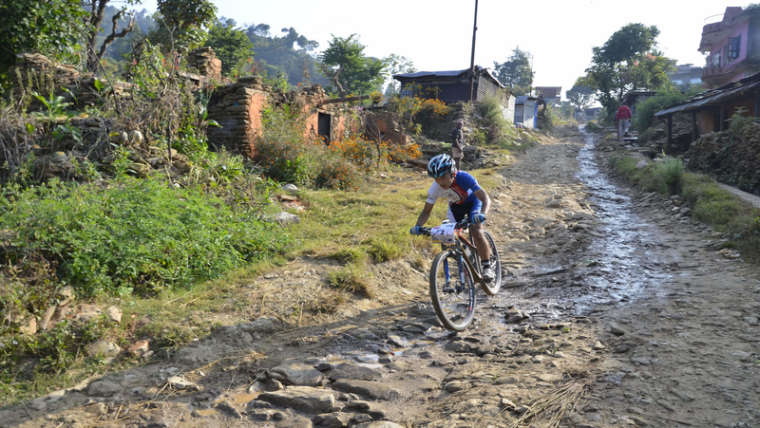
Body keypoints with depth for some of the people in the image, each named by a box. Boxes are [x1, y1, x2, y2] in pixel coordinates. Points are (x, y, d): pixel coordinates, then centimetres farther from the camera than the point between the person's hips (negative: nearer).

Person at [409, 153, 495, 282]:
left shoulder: (463, 177, -39)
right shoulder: (435, 188, -28)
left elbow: (486, 199, -44)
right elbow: (426, 211, -18)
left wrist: (482, 214, -64)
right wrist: (418, 226, -37)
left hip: (472, 201, -4)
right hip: (455, 205, 4)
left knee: (476, 232, -24)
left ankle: (488, 267, -7)